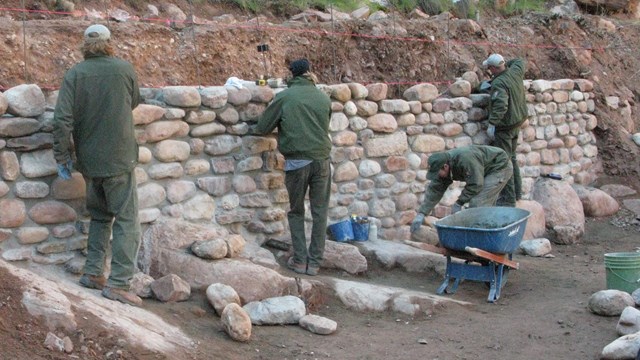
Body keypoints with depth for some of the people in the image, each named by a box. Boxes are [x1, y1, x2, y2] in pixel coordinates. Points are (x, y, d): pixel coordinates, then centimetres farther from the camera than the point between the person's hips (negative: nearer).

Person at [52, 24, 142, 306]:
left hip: (89, 159, 3)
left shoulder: (74, 74, -4)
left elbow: (62, 119, -11)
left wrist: (62, 157, -2)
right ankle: (118, 283, -5)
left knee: (99, 216, 20)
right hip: (118, 158, -3)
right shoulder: (125, 69, -5)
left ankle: (93, 272, 20)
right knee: (127, 219, 1)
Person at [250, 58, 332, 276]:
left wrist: (253, 130, 24)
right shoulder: (323, 98, 8)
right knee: (320, 212, 9)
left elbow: (262, 128, 2)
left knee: (296, 212, 11)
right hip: (321, 160, 2)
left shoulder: (284, 97, -2)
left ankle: (300, 260, 8)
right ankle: (315, 262, 10)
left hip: (297, 161, -2)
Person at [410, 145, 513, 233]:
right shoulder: (443, 164, -8)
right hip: (488, 171, 9)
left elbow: (475, 185, -31)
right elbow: (434, 190, -6)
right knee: (486, 205, 14)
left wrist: (459, 203, -20)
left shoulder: (465, 159, -36)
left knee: (477, 203, -18)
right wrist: (421, 214, -11)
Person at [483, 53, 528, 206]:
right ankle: (517, 192, 30)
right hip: (517, 122, 9)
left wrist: (492, 124, -33)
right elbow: (520, 61, 24)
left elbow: (500, 105, -37)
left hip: (504, 126, -9)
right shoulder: (516, 72, 0)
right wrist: (505, 64, 18)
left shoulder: (499, 83, -25)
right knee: (512, 158, 21)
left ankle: (508, 198, 0)